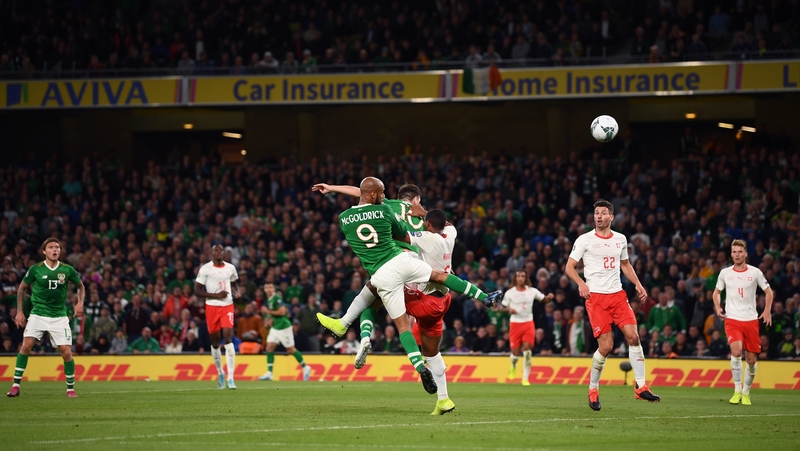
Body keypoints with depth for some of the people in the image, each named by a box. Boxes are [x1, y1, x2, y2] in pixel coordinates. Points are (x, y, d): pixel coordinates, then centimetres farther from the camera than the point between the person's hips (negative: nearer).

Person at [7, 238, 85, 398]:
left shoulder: (67, 270, -2)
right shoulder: (35, 269, -5)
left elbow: (80, 286, 15)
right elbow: (22, 288, 9)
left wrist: (80, 303, -2)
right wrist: (19, 311, 3)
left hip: (59, 317, 1)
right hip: (38, 315, -1)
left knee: (66, 352, -8)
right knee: (26, 345, -18)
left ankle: (71, 388, 11)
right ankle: (16, 385, -12)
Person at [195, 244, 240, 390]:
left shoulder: (230, 268, 7)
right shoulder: (205, 269, -5)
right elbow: (197, 291, -7)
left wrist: (237, 292, 2)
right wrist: (216, 295, -17)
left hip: (227, 306, 1)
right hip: (212, 307, -1)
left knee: (228, 338, -13)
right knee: (215, 342, 8)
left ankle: (230, 377, -17)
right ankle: (220, 373, 29)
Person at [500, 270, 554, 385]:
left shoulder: (532, 291, 2)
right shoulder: (510, 293, -1)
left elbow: (544, 299, 9)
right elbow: (503, 307, 6)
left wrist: (549, 297, -14)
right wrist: (509, 309, -17)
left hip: (528, 323, 1)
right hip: (515, 324, 0)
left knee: (527, 349, -13)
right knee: (515, 352, -1)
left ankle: (525, 378, -6)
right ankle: (513, 366, 37)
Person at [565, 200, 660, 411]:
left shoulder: (620, 239, 12)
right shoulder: (584, 240, -1)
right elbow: (569, 267, -1)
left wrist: (637, 284, 12)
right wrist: (581, 283, -20)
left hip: (618, 295, 4)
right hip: (596, 297, -4)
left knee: (633, 336, -12)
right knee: (606, 346, -9)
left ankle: (641, 386, -5)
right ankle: (593, 389, 10)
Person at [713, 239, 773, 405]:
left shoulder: (755, 272, 1)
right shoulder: (725, 273, 5)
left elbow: (768, 291, 10)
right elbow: (717, 292, 19)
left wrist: (767, 311, -4)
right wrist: (718, 307, 0)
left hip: (751, 320, 1)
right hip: (732, 320, -1)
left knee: (751, 360, 3)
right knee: (736, 351, -25)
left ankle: (746, 392, 23)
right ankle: (737, 391, -16)